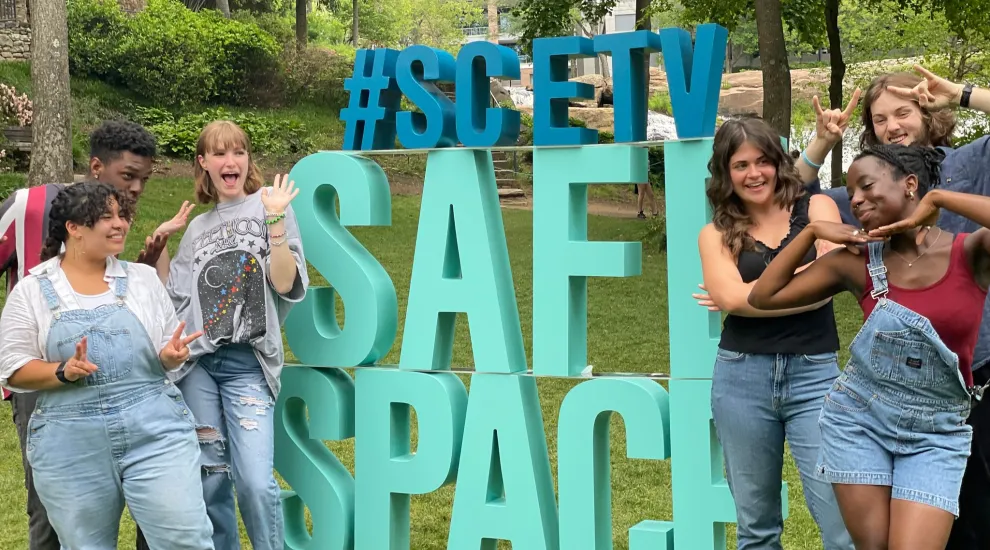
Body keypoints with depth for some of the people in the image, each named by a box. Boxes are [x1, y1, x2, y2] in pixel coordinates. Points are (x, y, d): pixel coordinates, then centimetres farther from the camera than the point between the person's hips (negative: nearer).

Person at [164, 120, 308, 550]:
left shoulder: (270, 207, 5)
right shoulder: (197, 229, 18)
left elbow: (287, 285, -8)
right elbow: (175, 299, 20)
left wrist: (275, 221, -17)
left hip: (248, 365, -4)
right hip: (196, 363, 4)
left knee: (255, 482, -16)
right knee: (210, 478, 5)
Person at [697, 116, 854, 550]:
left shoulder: (816, 208, 6)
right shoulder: (716, 234, 9)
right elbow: (731, 297, -10)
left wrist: (750, 296, -4)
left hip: (815, 374, -1)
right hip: (742, 378, 2)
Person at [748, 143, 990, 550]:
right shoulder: (856, 261, -1)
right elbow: (763, 297, 2)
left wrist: (938, 198, -22)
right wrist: (812, 231, -3)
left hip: (935, 435, -2)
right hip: (858, 418, 2)